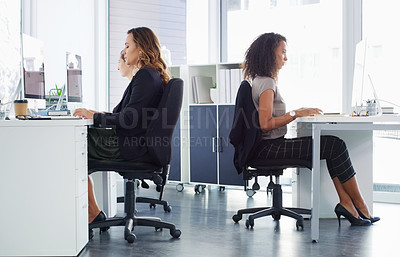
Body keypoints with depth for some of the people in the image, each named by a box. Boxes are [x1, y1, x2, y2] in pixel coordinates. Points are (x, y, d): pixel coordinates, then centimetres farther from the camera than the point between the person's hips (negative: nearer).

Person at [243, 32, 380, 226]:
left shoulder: (260, 80, 18)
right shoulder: (267, 83, -13)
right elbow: (265, 124, -22)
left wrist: (297, 112, 12)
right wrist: (295, 114, -12)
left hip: (272, 146, 10)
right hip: (268, 148, -10)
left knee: (334, 144, 0)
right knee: (336, 145, -13)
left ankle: (345, 202, -9)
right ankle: (359, 207, -3)